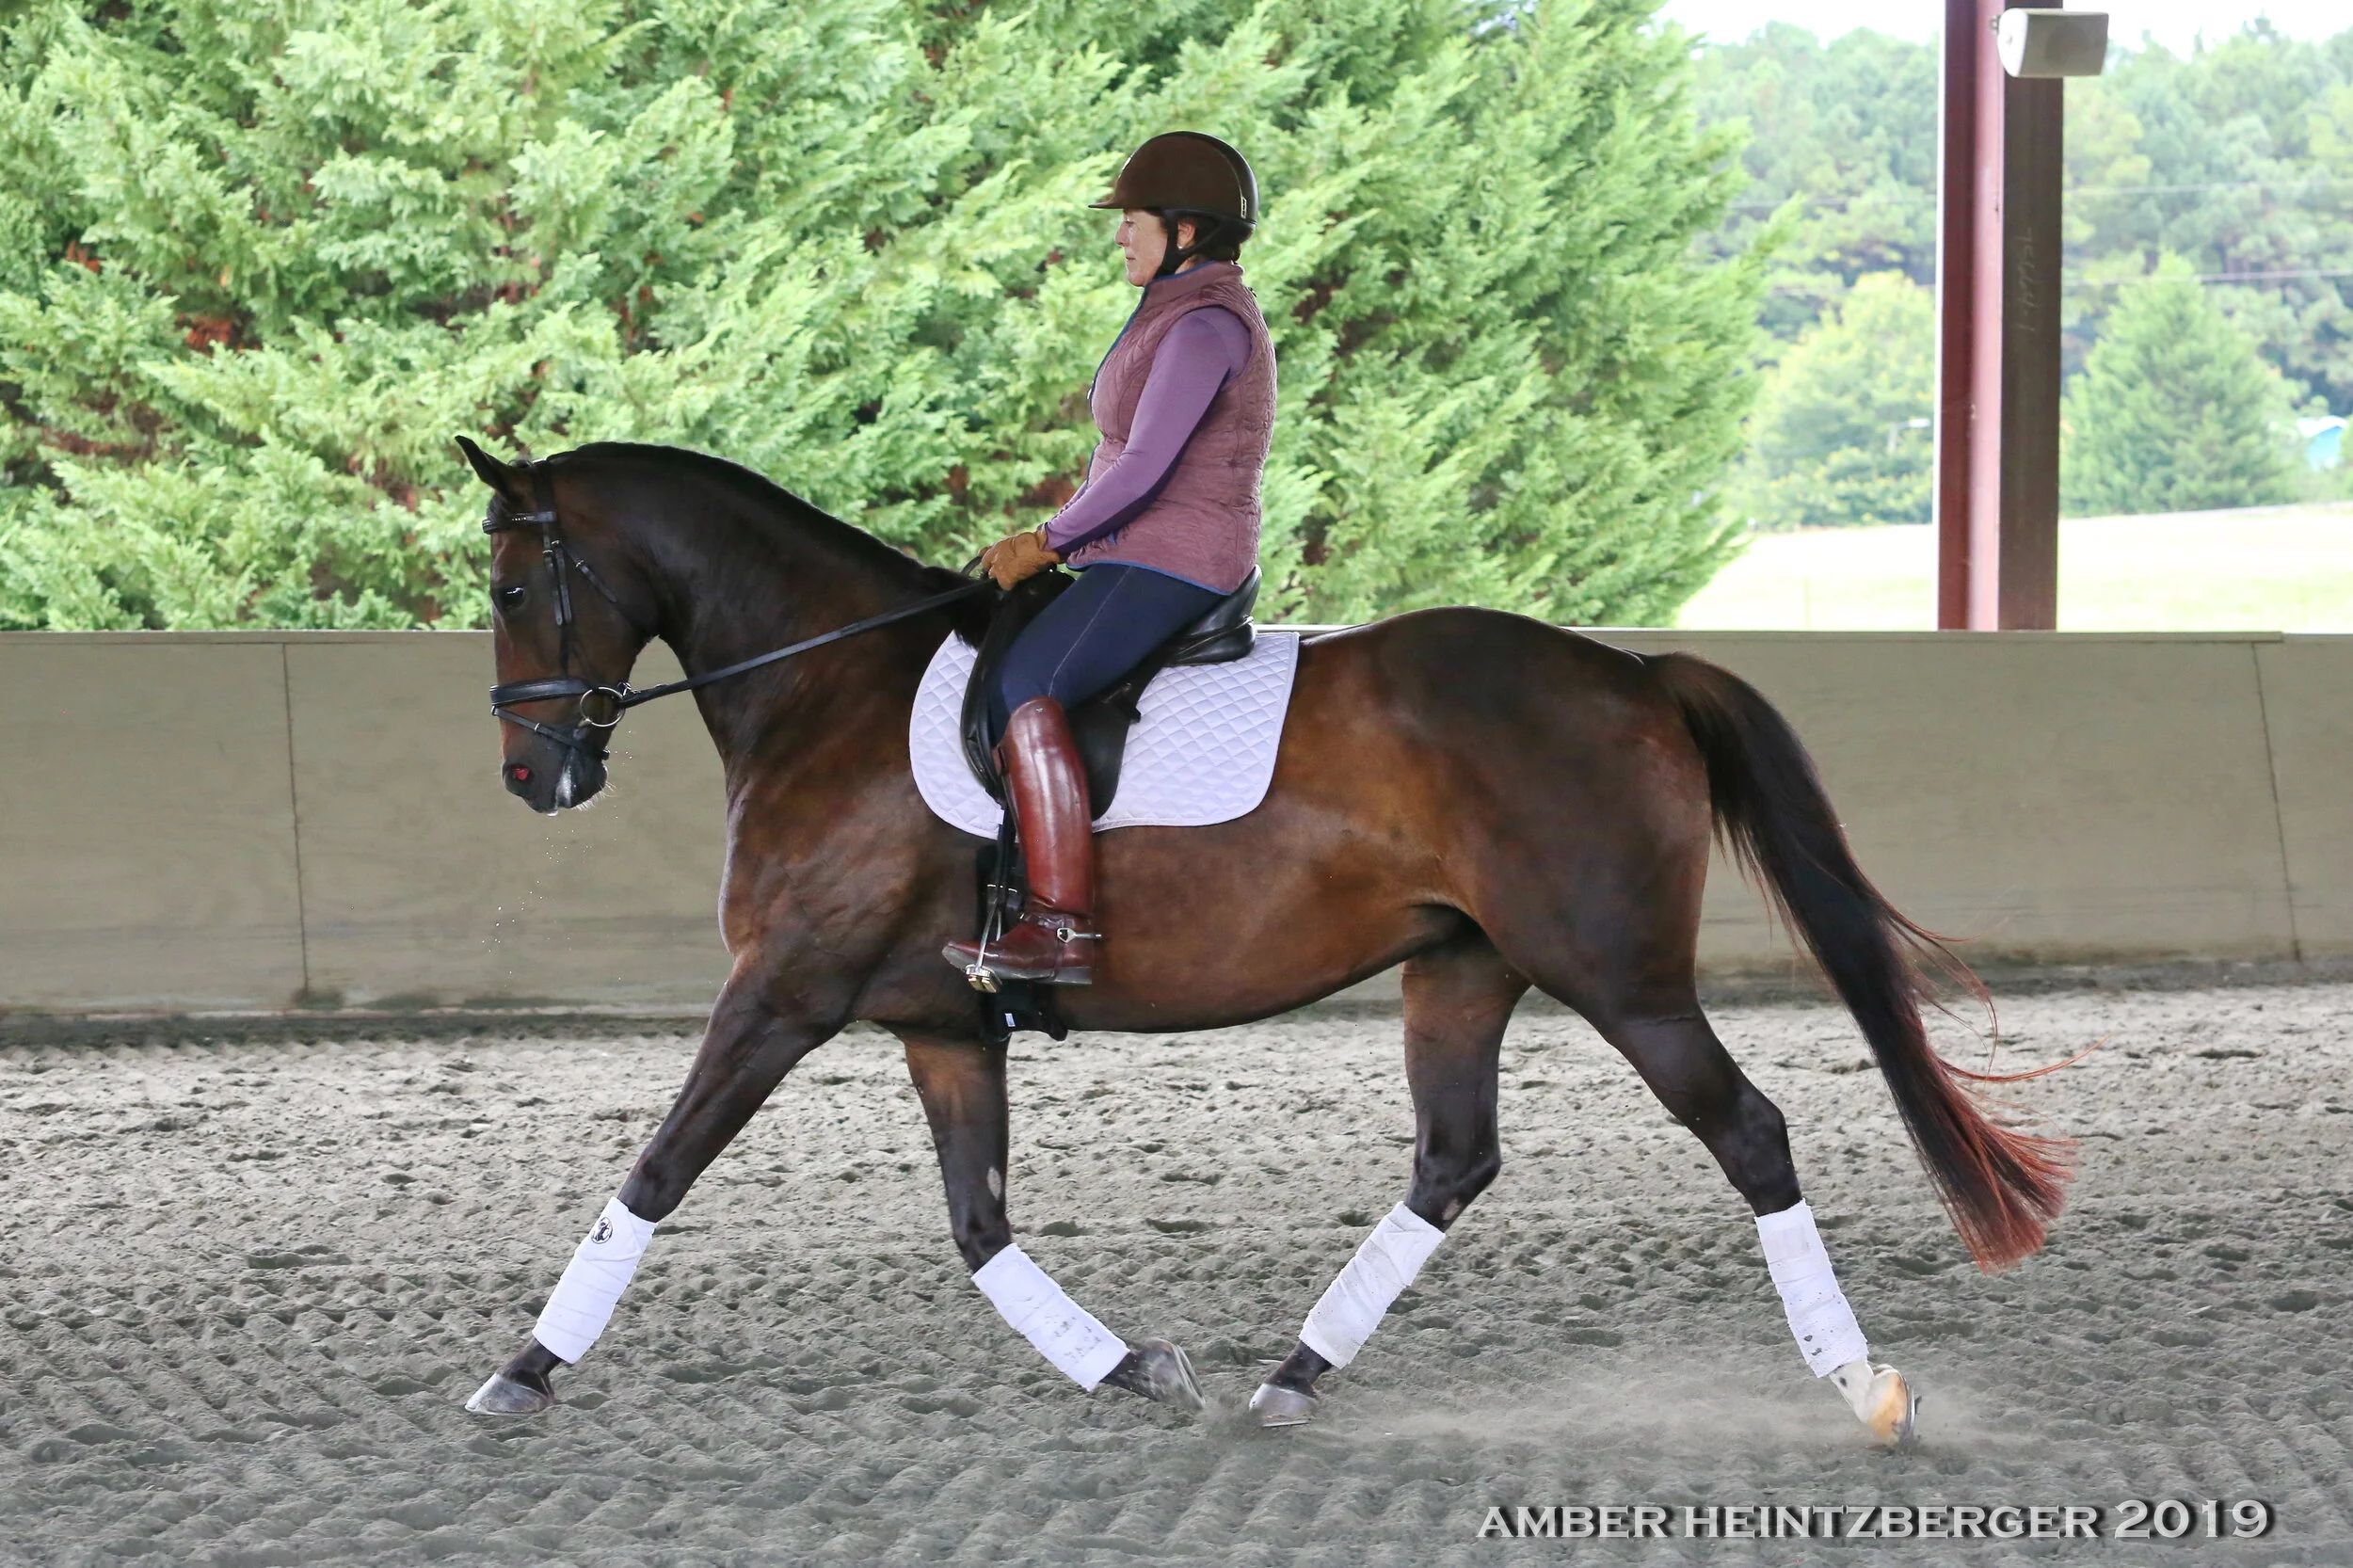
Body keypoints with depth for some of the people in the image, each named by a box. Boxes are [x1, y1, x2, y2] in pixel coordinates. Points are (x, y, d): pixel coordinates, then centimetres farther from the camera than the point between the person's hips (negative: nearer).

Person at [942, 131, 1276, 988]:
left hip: (1165, 563, -11)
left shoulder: (1206, 326, -14)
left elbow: (1144, 468, -20)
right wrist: (1052, 541, 11)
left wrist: (1047, 545, -12)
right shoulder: (1179, 313, 20)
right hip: (1134, 558, 11)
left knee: (1024, 690, -28)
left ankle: (1062, 926, -34)